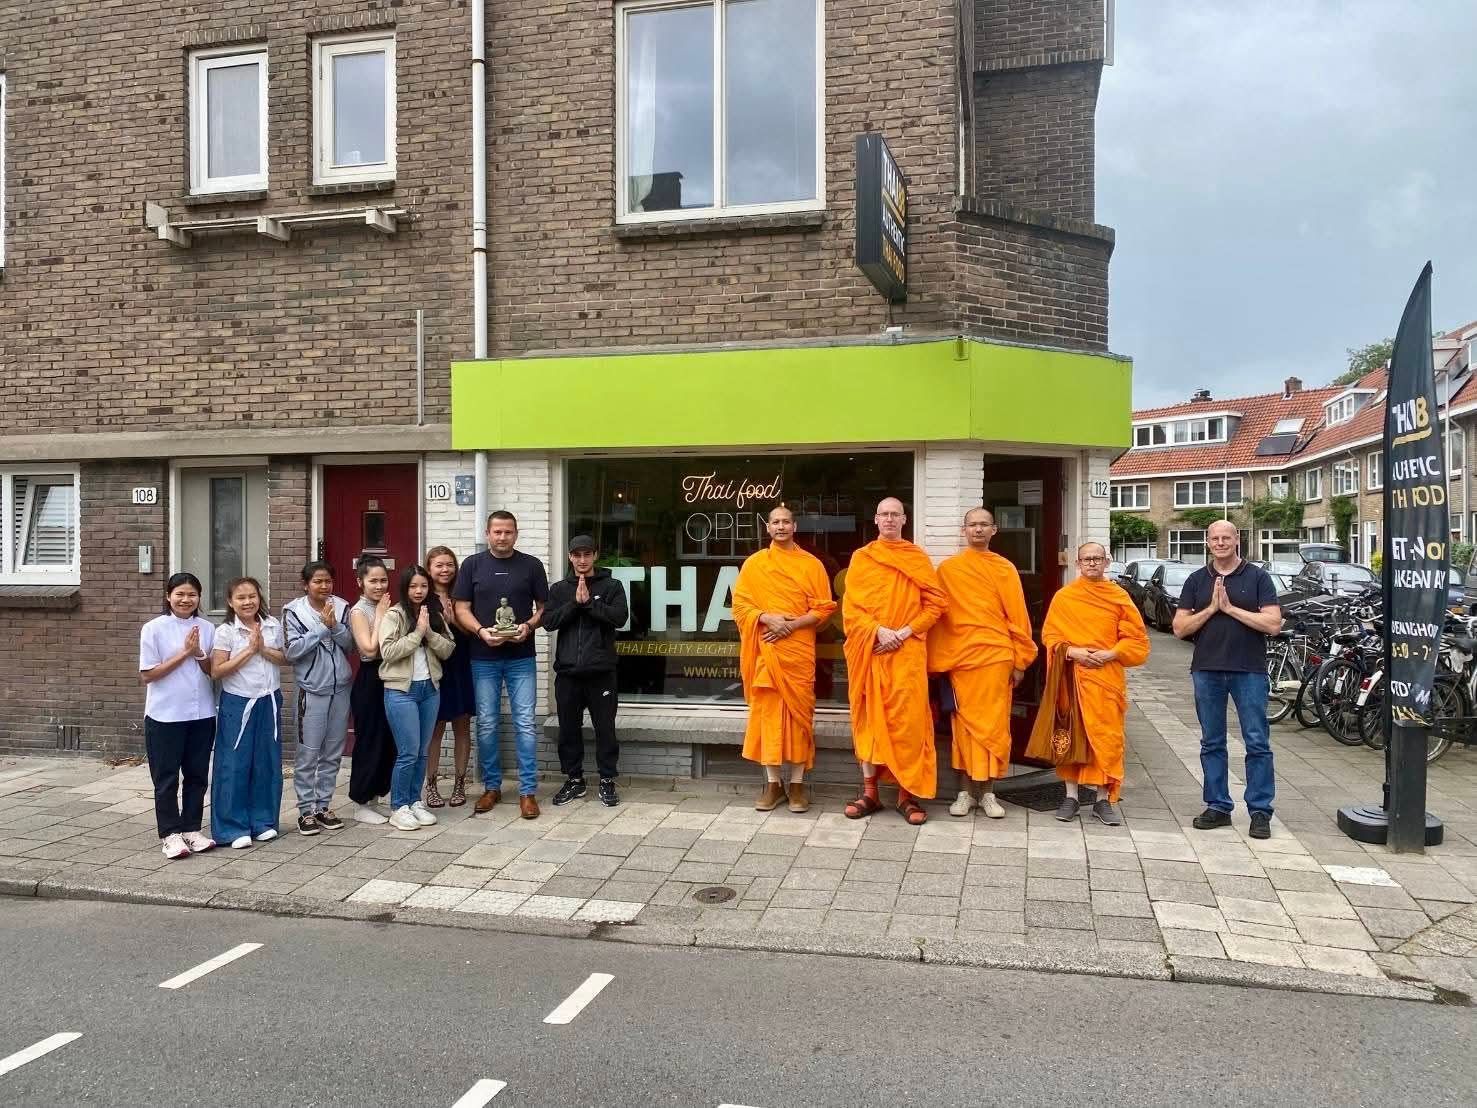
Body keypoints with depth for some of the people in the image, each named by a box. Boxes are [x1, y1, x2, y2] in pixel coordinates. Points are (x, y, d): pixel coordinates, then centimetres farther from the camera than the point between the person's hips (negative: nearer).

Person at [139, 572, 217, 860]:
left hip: (202, 714, 4)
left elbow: (214, 670, 5)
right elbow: (147, 675, -9)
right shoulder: (154, 628, -6)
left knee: (197, 775, 11)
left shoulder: (207, 628, 3)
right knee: (166, 779, 5)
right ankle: (170, 834, 13)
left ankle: (191, 829, 22)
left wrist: (199, 653, -14)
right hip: (165, 716, -3)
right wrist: (184, 653, -15)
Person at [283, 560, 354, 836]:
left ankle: (324, 805, 22)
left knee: (333, 752, 10)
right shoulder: (293, 611, -6)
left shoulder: (341, 607, 2)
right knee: (308, 754, -1)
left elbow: (351, 645, 2)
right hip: (312, 691, -3)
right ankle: (306, 810, 10)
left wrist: (335, 626, -15)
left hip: (341, 688, 4)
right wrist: (322, 627, -16)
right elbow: (292, 650, -13)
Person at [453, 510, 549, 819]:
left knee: (525, 724, -2)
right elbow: (462, 609, 1)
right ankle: (491, 787, 21)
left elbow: (544, 607, 6)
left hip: (521, 658, -1)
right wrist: (481, 631, -17)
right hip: (483, 658, 1)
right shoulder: (472, 565, 3)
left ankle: (527, 791, 5)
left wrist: (528, 626, -13)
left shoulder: (531, 565, 3)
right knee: (487, 725, 8)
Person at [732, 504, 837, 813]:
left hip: (799, 650, -1)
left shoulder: (812, 564, 6)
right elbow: (740, 605, 4)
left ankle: (797, 783, 8)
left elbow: (824, 608, 1)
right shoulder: (753, 564, 9)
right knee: (766, 711, 2)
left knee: (799, 712, 0)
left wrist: (794, 624, -13)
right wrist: (768, 618, -14)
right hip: (765, 651, 1)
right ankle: (772, 783, 10)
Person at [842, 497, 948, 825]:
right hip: (869, 648, 1)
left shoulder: (918, 558, 8)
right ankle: (869, 791, 7)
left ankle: (908, 793, 2)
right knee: (869, 717, 2)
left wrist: (905, 632, -9)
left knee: (906, 719, -5)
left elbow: (936, 602, 2)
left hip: (907, 650, -1)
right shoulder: (860, 558, 9)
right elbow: (851, 606, 2)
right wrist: (879, 631, -13)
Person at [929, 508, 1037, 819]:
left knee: (993, 723, 2)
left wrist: (1021, 660, 2)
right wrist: (936, 660, 0)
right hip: (960, 656, 0)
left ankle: (987, 791, 12)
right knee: (964, 722, 4)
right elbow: (937, 615, 4)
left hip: (996, 656, 0)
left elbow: (1018, 616, 6)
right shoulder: (947, 569, 6)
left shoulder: (1005, 569, 7)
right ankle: (965, 790, 13)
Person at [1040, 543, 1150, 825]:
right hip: (1071, 677, 0)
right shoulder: (1063, 596, 5)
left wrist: (1110, 654, -11)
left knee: (1107, 736, -1)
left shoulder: (1119, 597, 4)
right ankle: (1071, 796, 14)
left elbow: (1137, 639, 4)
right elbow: (1050, 635, 4)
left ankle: (1103, 799, 10)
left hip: (1106, 677, 0)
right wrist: (1072, 652, -12)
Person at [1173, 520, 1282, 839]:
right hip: (1207, 669, 3)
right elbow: (1179, 628, 4)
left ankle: (1260, 811, 6)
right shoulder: (1197, 580, 10)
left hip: (1249, 670, -3)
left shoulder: (1257, 577, 2)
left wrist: (1231, 608, -11)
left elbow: (1273, 624, -9)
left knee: (1257, 743, -1)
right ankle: (1218, 806, 18)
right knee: (1212, 743, 9)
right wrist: (1211, 608, -8)